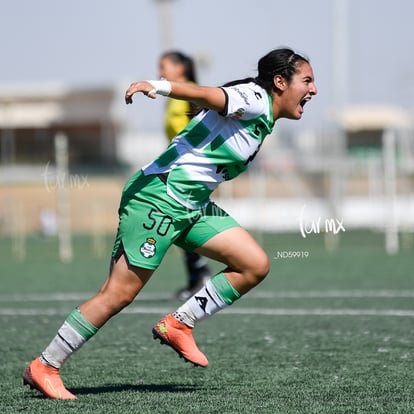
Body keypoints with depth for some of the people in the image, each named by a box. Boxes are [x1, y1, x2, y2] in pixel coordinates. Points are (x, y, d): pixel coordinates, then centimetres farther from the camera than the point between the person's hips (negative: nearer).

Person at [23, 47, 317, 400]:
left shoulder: (263, 120, 17)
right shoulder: (255, 98, -12)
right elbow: (205, 95, -30)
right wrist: (158, 87, -46)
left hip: (192, 206, 10)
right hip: (159, 196, -10)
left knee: (256, 265, 0)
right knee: (119, 294, -9)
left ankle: (178, 324, 7)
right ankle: (43, 368, 1)